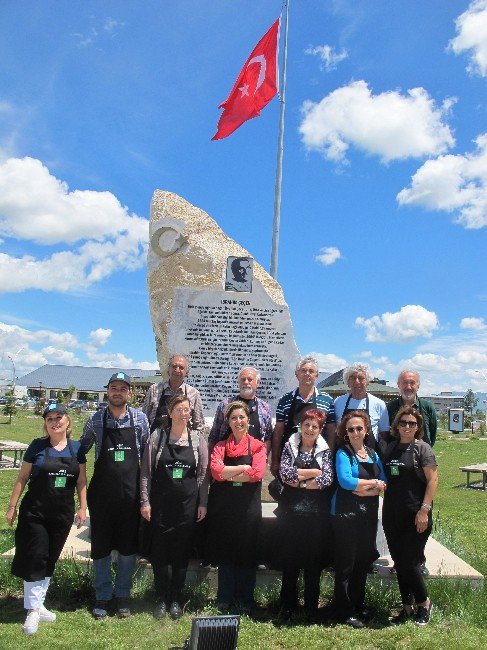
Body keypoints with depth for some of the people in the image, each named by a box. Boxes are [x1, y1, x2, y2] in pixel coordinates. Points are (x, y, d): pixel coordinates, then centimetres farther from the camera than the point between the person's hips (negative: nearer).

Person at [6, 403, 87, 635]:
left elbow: (81, 481, 5)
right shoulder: (37, 446, -5)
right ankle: (32, 610, 12)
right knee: (35, 558, -2)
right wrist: (12, 507, -1)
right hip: (35, 512, -3)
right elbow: (22, 478, 0)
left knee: (50, 560, 12)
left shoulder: (77, 448, 1)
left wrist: (82, 508, 1)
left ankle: (38, 604, 28)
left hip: (63, 514, 3)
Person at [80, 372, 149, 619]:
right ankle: (102, 596, 24)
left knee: (128, 546, 9)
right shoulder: (96, 419, 0)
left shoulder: (139, 418, 1)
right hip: (102, 491, 0)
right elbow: (81, 449, 12)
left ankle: (123, 595, 25)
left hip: (130, 492, 0)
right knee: (101, 545, 8)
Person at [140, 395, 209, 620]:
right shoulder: (157, 437, -1)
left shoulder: (198, 439, 3)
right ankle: (161, 599, 22)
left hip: (188, 503, 1)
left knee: (182, 551, 7)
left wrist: (203, 503, 2)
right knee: (159, 551, 5)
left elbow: (204, 473, 5)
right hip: (160, 502, -1)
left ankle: (176, 599, 24)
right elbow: (146, 471, 0)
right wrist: (145, 501, -4)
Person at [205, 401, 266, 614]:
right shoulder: (220, 446, 7)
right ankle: (224, 599, 24)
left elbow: (257, 473, -14)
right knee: (224, 553, 9)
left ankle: (245, 600, 22)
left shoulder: (257, 446, 2)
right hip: (223, 506, 1)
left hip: (248, 507, -1)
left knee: (246, 554, 6)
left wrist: (227, 474, -10)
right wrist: (243, 468, -14)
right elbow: (216, 470, -11)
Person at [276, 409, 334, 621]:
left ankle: (311, 609, 22)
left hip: (316, 513, 0)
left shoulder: (324, 451, 7)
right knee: (289, 560, 4)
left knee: (314, 561, 7)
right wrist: (313, 472, -10)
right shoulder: (290, 447, 6)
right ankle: (287, 608, 18)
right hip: (290, 510, 0)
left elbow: (327, 479, -8)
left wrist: (299, 482, -10)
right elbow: (284, 473, -9)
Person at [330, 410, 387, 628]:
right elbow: (345, 481, -22)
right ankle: (345, 611, 14)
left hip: (369, 513, 6)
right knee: (345, 563, 2)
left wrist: (364, 490, -15)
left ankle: (358, 604, 31)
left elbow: (384, 482, 3)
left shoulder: (373, 453, 10)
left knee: (364, 560, 15)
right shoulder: (343, 453, -8)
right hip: (346, 514, -6)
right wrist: (374, 483, -12)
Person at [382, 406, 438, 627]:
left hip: (415, 516, -5)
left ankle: (424, 603, 22)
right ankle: (407, 608, 25)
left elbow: (433, 480, -10)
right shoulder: (391, 448, 10)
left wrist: (424, 510, -16)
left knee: (409, 563, -2)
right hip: (392, 515, 6)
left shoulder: (422, 448, -6)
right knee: (399, 563, 11)